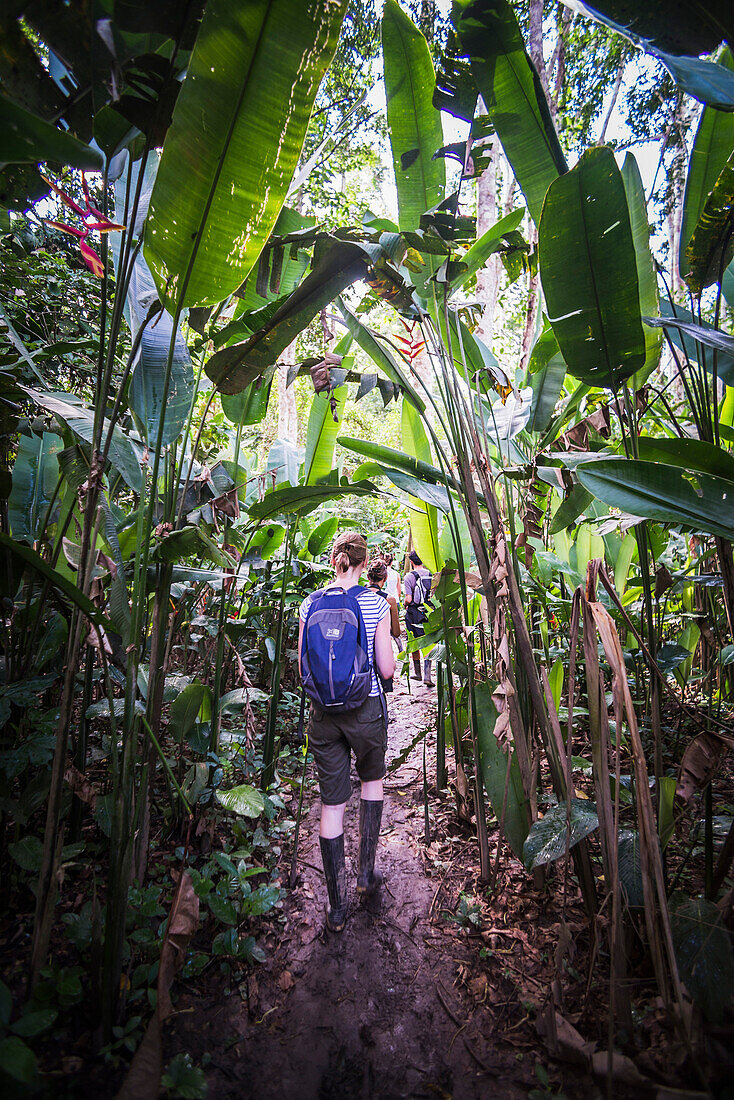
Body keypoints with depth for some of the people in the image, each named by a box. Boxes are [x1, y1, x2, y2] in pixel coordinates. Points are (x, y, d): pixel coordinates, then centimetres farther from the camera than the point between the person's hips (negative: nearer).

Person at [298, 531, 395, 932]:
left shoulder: (310, 604, -3)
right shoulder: (376, 603, -10)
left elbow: (303, 669, 1)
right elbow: (386, 669, -8)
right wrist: (392, 662, 13)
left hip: (323, 713, 2)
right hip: (366, 708, -1)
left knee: (331, 804, 12)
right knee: (372, 780, 26)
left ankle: (337, 905, 26)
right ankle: (367, 873, 36)